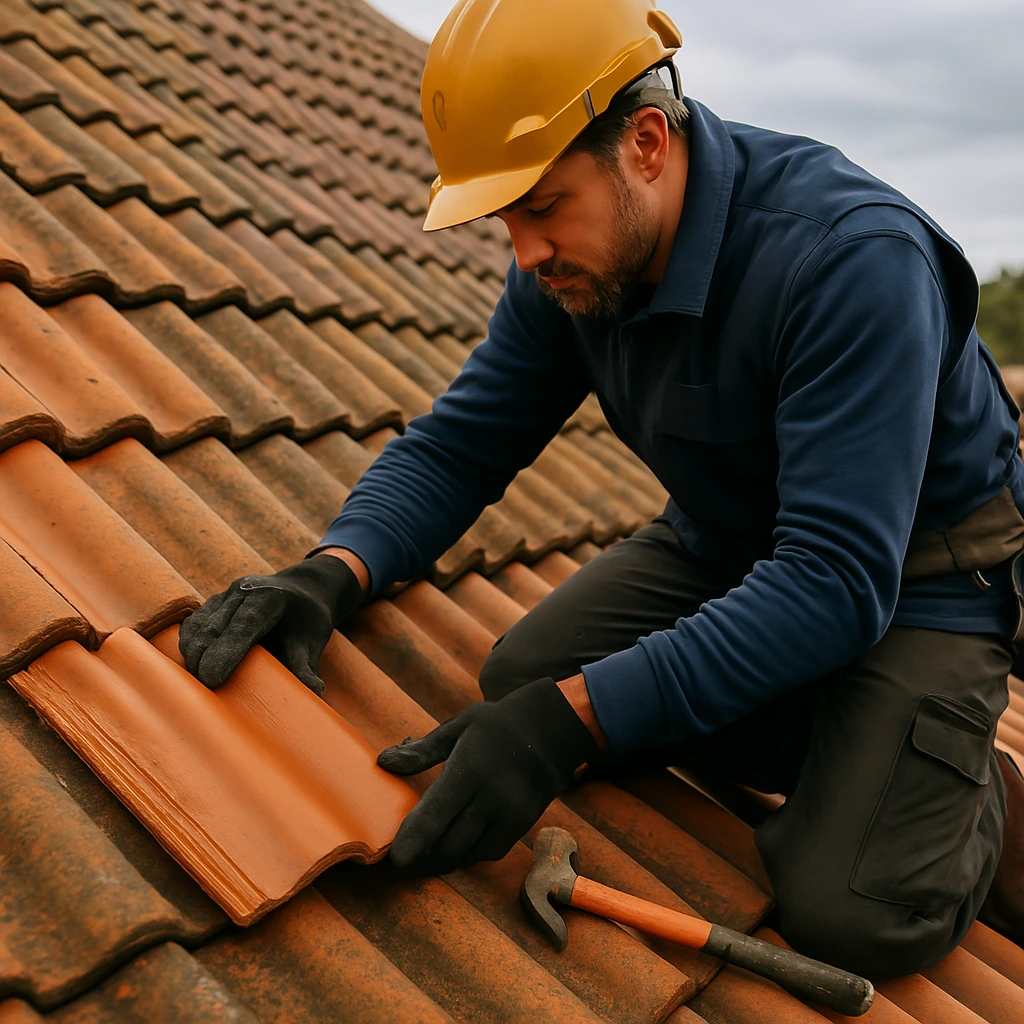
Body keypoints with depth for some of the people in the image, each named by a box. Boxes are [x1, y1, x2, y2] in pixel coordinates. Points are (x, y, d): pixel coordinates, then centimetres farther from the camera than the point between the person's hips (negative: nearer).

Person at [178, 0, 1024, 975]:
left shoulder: (854, 255, -33)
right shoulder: (571, 261, -11)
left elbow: (838, 580, -37)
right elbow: (455, 446, -4)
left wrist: (569, 716, -43)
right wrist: (331, 573, -25)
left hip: (918, 575, -6)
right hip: (724, 541, 7)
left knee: (849, 911, -23)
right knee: (522, 675, -14)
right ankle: (844, 759, 2)